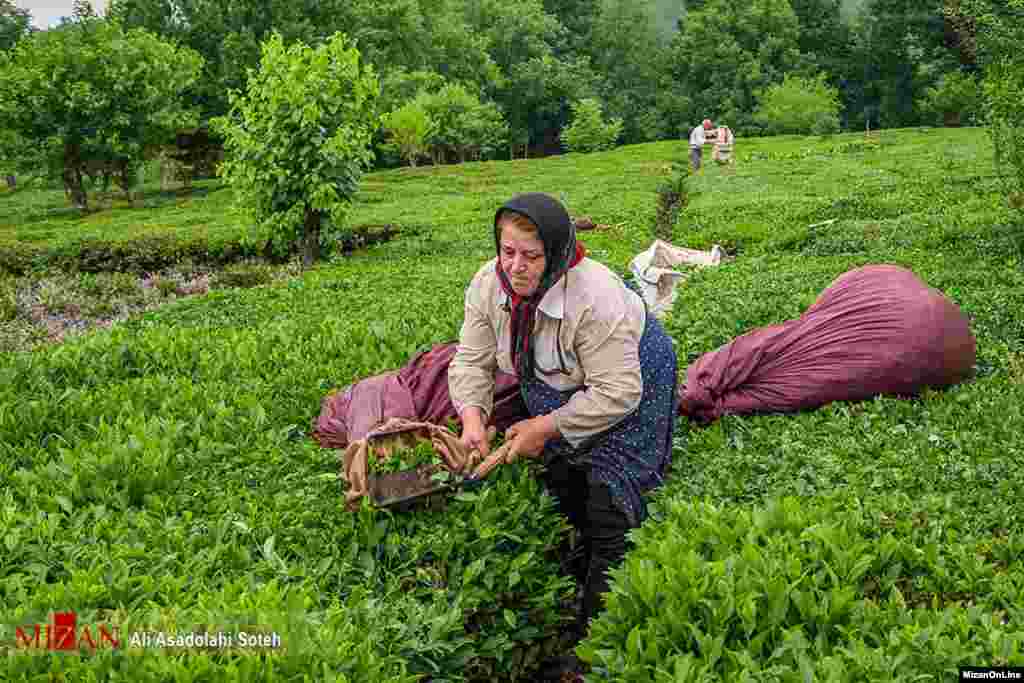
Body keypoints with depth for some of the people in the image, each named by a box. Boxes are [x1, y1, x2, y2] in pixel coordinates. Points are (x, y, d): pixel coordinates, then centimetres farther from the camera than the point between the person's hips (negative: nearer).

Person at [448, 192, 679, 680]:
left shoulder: (594, 297, -38)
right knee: (561, 487, 11)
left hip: (630, 377, -6)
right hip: (556, 384, 7)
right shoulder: (489, 283, -19)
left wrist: (548, 427, -31)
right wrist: (472, 413, -30)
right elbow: (472, 360, -12)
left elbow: (616, 392, -34)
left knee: (608, 502, -10)